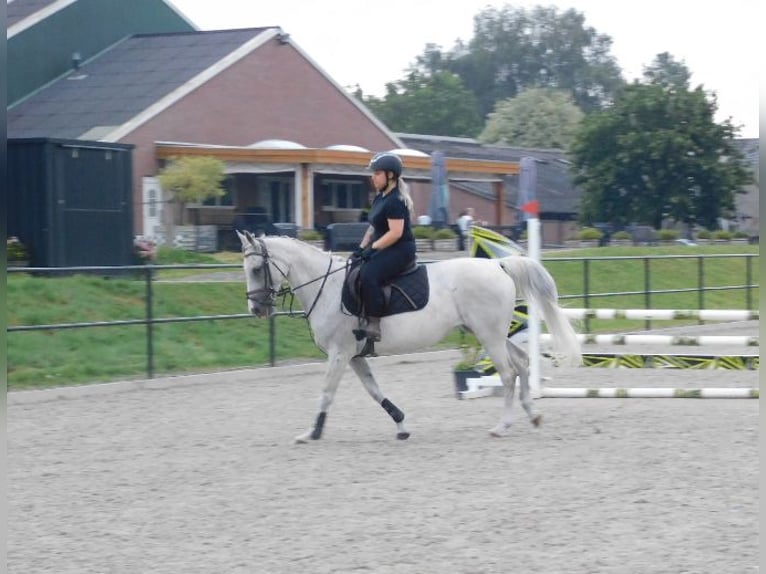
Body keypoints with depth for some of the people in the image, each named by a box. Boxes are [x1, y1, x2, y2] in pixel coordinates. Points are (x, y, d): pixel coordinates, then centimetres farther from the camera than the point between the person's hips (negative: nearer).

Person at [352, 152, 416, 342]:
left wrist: (372, 248, -21)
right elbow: (373, 227, 21)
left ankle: (373, 323, -30)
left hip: (400, 251, -11)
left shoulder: (395, 201, -17)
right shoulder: (380, 198, 14)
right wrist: (362, 247, 8)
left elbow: (396, 233, -23)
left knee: (368, 275, -31)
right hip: (384, 249, 11)